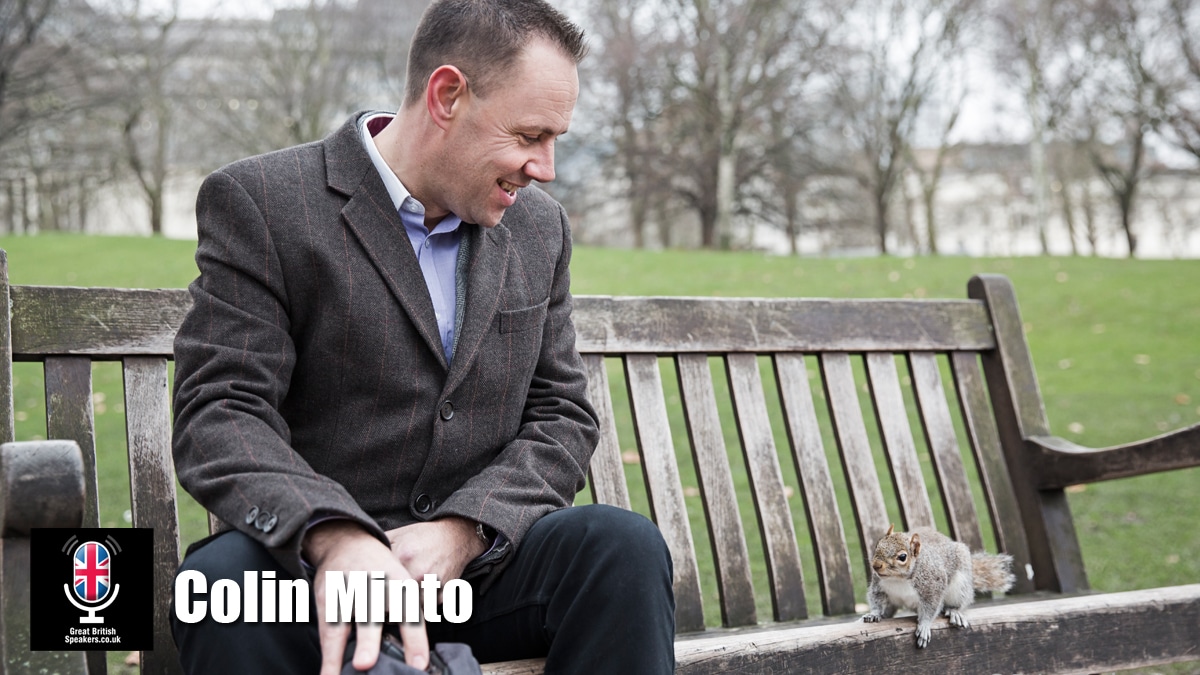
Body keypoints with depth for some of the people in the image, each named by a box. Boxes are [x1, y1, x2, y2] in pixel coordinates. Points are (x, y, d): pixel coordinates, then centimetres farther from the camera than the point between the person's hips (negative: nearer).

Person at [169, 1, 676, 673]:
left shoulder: (541, 227, 12)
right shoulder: (260, 203, -5)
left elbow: (563, 415, 8)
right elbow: (219, 411, -13)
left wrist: (463, 528, -12)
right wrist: (335, 537, -32)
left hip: (478, 559, 3)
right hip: (307, 561, -3)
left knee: (625, 543, -26)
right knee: (230, 575, -36)